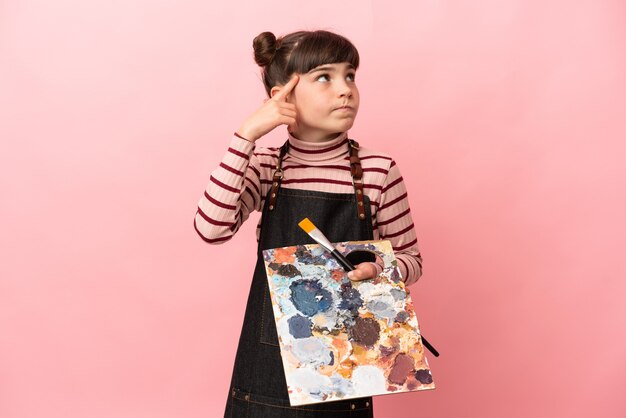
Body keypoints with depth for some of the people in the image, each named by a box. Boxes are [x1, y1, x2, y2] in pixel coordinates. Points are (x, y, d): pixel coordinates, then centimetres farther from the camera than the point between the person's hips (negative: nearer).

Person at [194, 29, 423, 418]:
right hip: (269, 353, 1)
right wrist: (247, 135, -21)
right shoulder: (266, 165, -3)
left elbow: (410, 259, 1)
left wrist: (376, 271, -21)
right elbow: (212, 228, -19)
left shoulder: (379, 171, -9)